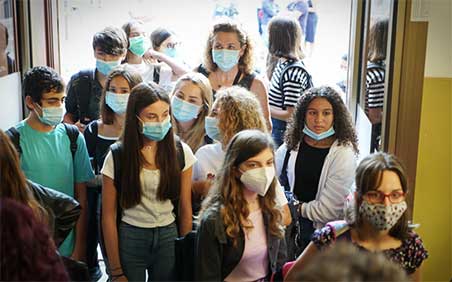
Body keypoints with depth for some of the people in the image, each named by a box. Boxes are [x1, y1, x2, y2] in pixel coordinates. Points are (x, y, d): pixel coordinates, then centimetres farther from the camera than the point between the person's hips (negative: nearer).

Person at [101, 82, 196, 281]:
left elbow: (185, 208, 2)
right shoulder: (117, 156, -10)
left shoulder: (181, 153, -4)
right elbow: (109, 216, -7)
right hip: (130, 239, -1)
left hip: (169, 237, 2)